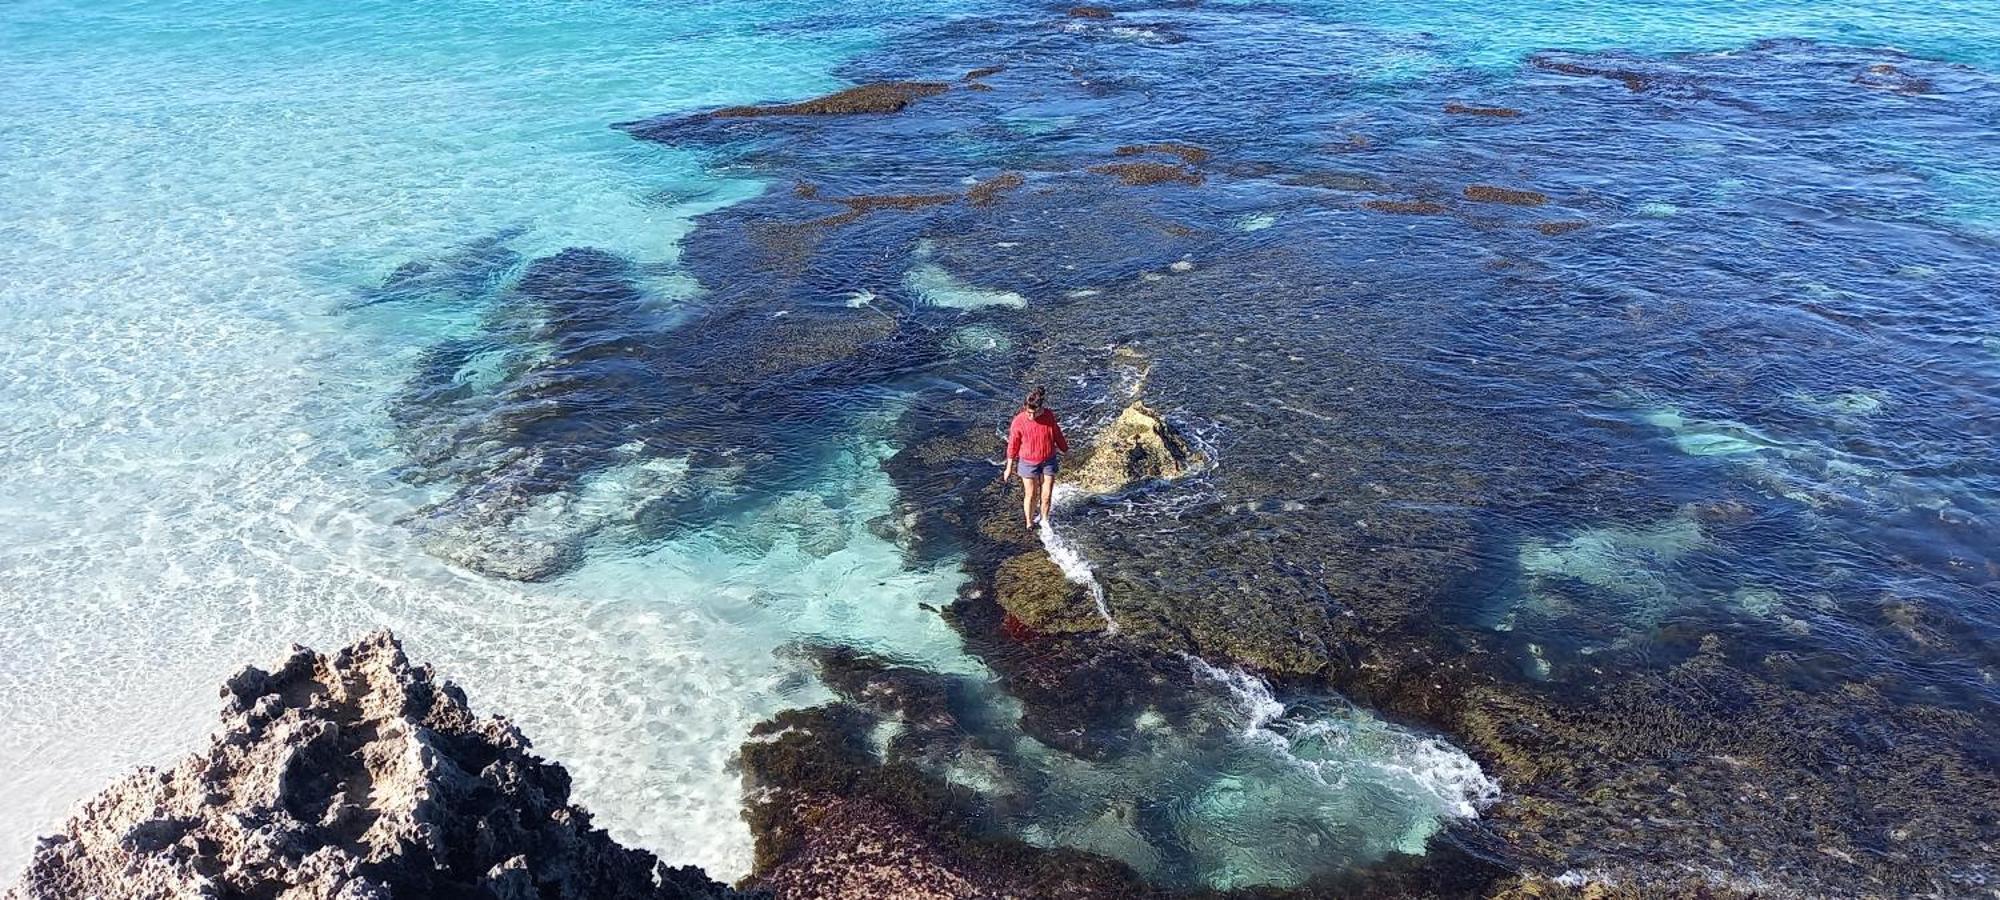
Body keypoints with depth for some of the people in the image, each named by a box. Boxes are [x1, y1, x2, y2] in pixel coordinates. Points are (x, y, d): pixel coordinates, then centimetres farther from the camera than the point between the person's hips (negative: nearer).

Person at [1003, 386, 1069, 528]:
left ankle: (1044, 521, 31)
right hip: (1028, 463, -2)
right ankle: (1029, 523, 28)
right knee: (1030, 495, 8)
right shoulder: (1019, 421, -20)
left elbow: (1057, 434, 4)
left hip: (1049, 461, 2)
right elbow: (1013, 445, -9)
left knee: (1047, 495, 8)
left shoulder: (1049, 415, -14)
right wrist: (1009, 467, -2)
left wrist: (1065, 450, 16)